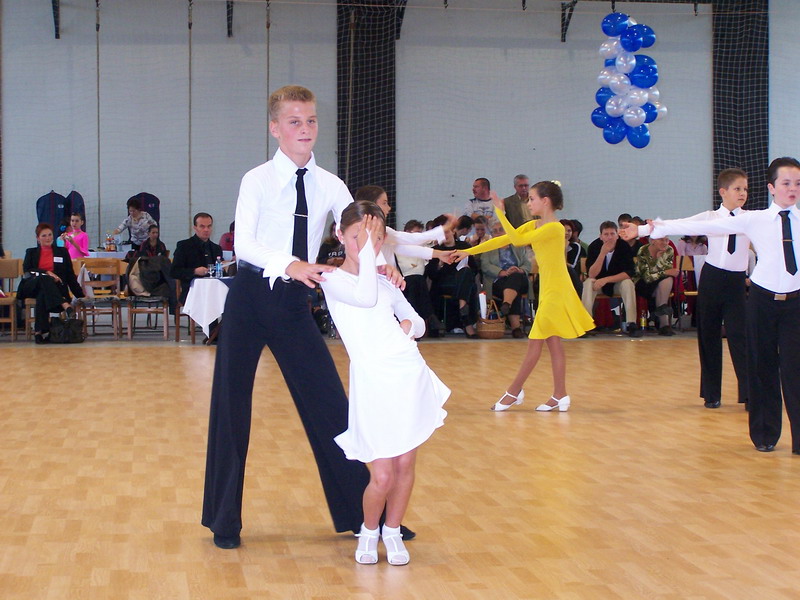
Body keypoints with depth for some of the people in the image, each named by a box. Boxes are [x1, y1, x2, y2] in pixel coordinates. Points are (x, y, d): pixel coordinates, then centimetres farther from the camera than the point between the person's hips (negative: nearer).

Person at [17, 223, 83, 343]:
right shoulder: (31, 252, 21)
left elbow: (70, 276, 16)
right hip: (31, 287, 0)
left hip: (55, 289, 0)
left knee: (42, 295, -37)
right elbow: (27, 271, 2)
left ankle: (39, 331, -42)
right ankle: (66, 306, -53)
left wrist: (81, 296, 7)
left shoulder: (62, 252, 21)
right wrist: (46, 273, -14)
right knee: (44, 279, -37)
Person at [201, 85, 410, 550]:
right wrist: (291, 265, -36)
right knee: (232, 407, 5)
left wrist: (381, 264, -23)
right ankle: (225, 520, 22)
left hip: (295, 303, 3)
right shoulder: (258, 181, -8)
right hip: (251, 298, -3)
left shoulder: (329, 186, 3)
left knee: (330, 406, 4)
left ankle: (360, 513, 17)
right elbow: (244, 243, -20)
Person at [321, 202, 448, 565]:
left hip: (411, 376, 5)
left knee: (405, 465, 5)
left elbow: (418, 322, 24)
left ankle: (393, 532, 24)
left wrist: (409, 325, 2)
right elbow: (365, 297, -20)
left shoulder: (386, 282, 17)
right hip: (372, 383, -5)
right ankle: (369, 531, 20)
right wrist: (364, 252, -12)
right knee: (382, 475, -6)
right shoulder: (333, 280, 0)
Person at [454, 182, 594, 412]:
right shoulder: (533, 226, 11)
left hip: (556, 290, -9)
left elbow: (517, 240, -24)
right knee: (552, 341, 7)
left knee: (536, 340, -3)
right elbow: (503, 240, 11)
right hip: (548, 289, 9)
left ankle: (514, 392, 3)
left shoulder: (554, 228, -16)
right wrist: (468, 252, 9)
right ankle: (560, 396, 8)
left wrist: (500, 212, -23)